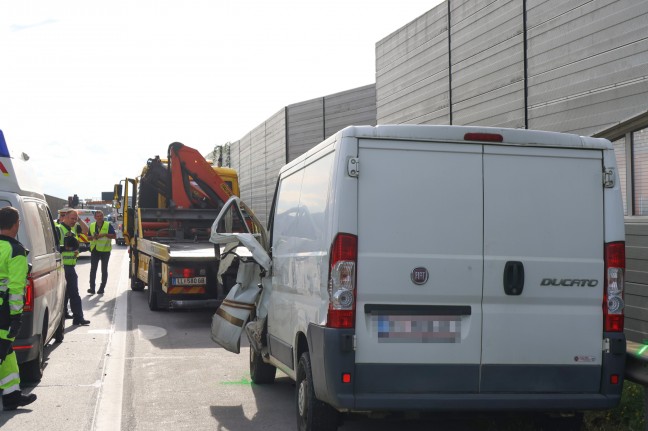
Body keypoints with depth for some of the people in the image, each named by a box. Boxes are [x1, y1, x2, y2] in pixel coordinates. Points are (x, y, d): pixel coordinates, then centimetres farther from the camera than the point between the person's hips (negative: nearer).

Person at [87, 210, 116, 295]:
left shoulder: (108, 225, -3)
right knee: (93, 269, -3)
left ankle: (102, 288, 10)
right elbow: (89, 237, 14)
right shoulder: (92, 225, 9)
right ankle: (92, 288, -2)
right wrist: (93, 237, -9)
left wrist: (105, 234, -21)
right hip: (94, 250, 3)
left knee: (104, 270, 4)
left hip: (105, 250, -3)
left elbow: (114, 236, -8)